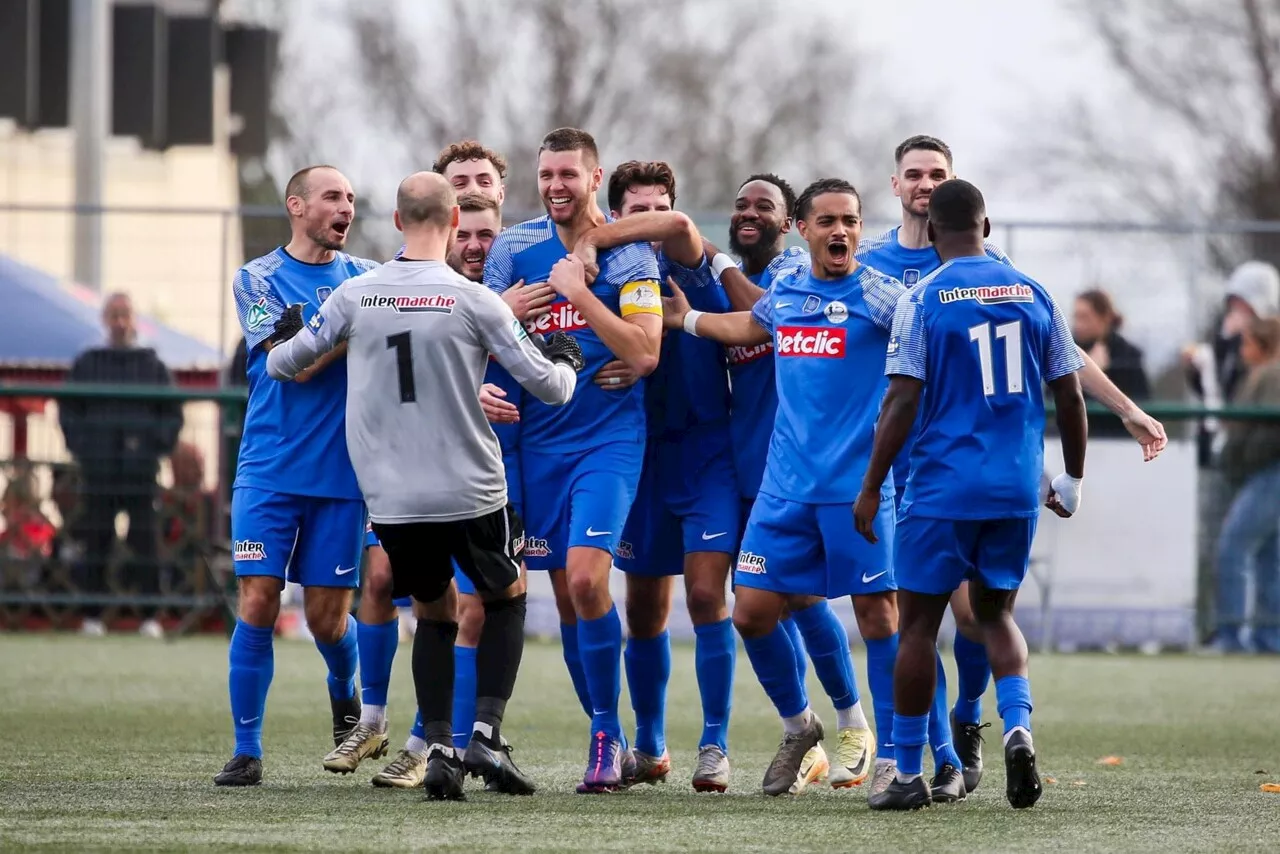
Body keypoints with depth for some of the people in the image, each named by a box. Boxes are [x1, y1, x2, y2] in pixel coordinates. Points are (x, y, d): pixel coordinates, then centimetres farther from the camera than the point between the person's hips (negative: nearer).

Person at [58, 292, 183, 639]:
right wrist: (81, 448, -2)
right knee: (96, 542, 0)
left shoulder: (153, 366, 9)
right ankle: (92, 615, 4)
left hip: (141, 471, 0)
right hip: (98, 472, 0)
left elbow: (172, 415, 11)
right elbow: (68, 412, 10)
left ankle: (150, 617, 1)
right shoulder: (86, 365, 9)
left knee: (145, 542, -2)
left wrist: (157, 447, -3)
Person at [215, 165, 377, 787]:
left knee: (328, 617, 3)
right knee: (257, 603, -8)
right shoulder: (257, 279, 1)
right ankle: (247, 751, -1)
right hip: (270, 471, -2)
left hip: (341, 473, 2)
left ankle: (344, 693, 35)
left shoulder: (366, 277, 10)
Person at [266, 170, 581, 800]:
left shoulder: (356, 296, -1)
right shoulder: (474, 301, -9)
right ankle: (486, 735, 5)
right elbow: (547, 386, -5)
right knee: (506, 598, 21)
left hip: (390, 499, 2)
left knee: (434, 614, 21)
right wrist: (567, 366, 18)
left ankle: (438, 749, 5)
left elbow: (283, 363, 9)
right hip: (469, 491, -2)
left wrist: (278, 358, 33)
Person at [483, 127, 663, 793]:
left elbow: (644, 355, -13)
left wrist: (579, 294, -17)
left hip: (609, 437, -5)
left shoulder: (629, 255, -5)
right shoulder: (516, 248, 7)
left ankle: (607, 736, -8)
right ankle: (608, 739, 14)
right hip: (540, 439, 5)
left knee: (586, 580, -19)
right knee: (566, 594, 5)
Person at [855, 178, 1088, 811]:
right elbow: (1069, 396, 8)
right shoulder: (1034, 295, 6)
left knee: (919, 622, 6)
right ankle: (1017, 724, -8)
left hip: (944, 489, -4)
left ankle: (908, 775, 8)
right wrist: (1071, 481, 20)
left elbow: (902, 401, -11)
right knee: (995, 612, 19)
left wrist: (871, 489, -4)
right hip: (1017, 491, 4)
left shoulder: (922, 300, -6)